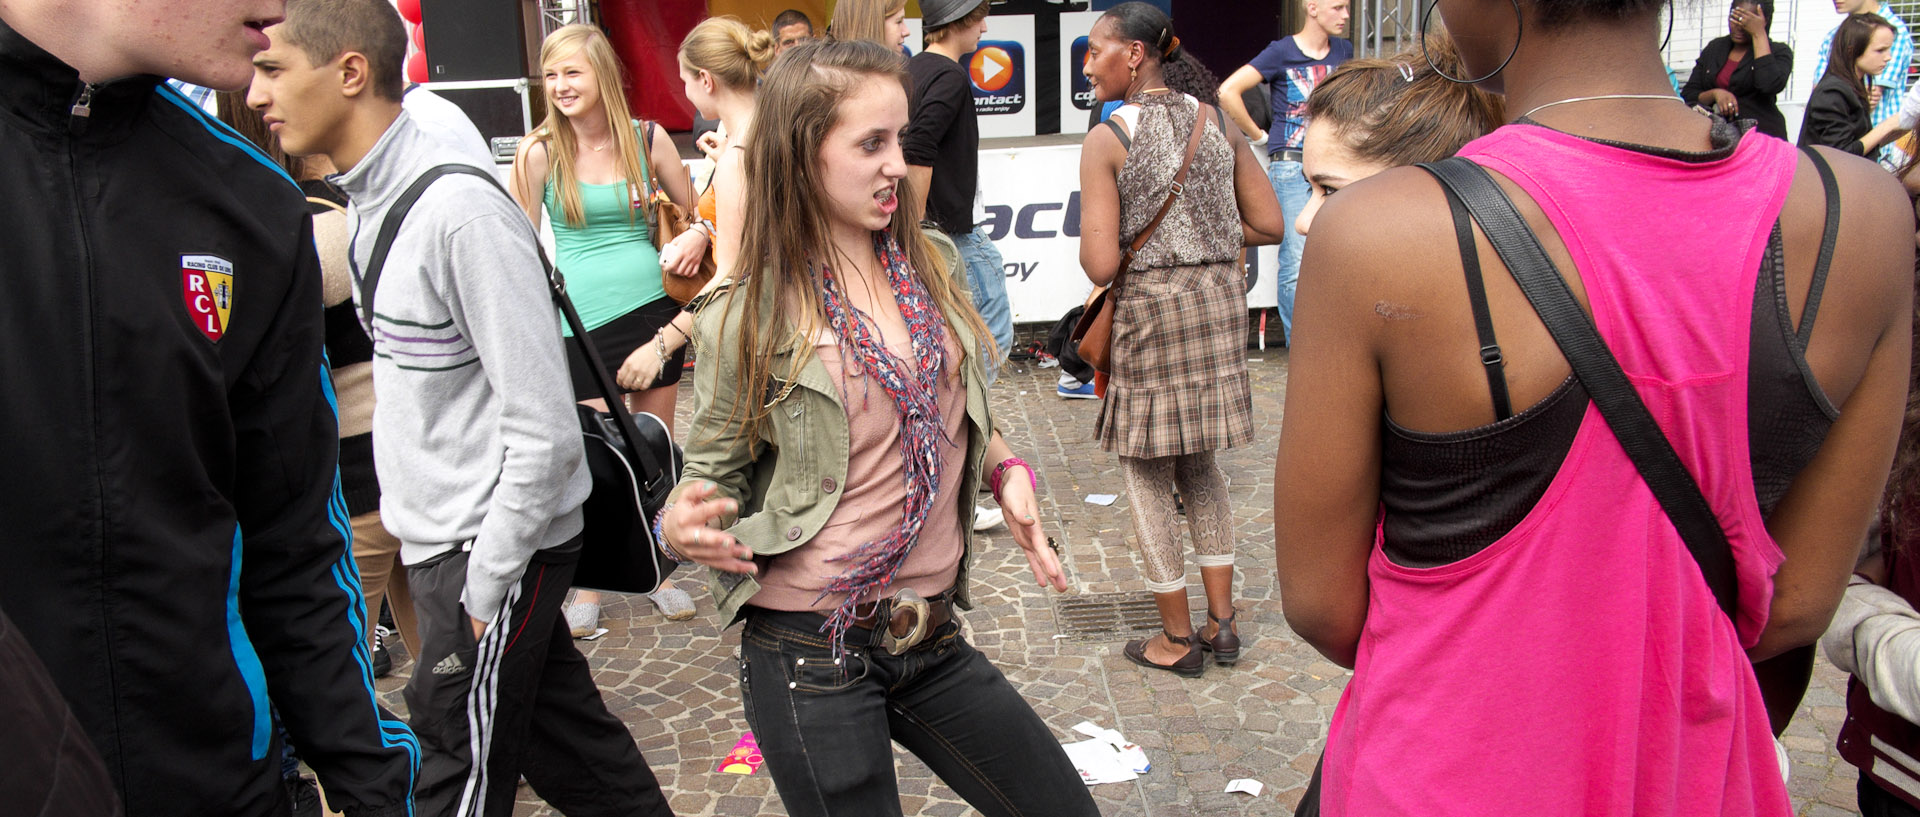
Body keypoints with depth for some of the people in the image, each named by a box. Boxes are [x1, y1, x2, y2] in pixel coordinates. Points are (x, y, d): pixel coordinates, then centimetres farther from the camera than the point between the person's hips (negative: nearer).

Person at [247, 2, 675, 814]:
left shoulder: (461, 210, -22)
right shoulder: (370, 200, 6)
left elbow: (543, 430, -22)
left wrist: (482, 591, -17)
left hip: (495, 547, -8)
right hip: (441, 537, 8)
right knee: (568, 748, 19)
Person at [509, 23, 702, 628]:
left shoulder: (648, 139, 2)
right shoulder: (540, 152, -3)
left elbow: (696, 209, 13)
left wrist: (698, 235, -8)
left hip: (654, 307, 2)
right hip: (582, 321, -2)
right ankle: (588, 585, 20)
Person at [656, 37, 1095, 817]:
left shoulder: (930, 267, 4)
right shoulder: (746, 317, -9)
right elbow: (715, 470, 0)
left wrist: (1007, 472, 1)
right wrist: (683, 521, -21)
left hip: (931, 637, 5)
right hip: (813, 655, -5)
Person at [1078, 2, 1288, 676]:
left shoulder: (1106, 141, -12)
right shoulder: (1216, 122, 4)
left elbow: (1100, 265, -18)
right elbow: (1269, 225, 5)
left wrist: (1098, 242, 4)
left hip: (1151, 307, -6)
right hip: (1220, 298, 6)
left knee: (1145, 470, 9)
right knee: (1200, 462, 20)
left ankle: (1178, 639, 17)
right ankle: (1222, 622, 24)